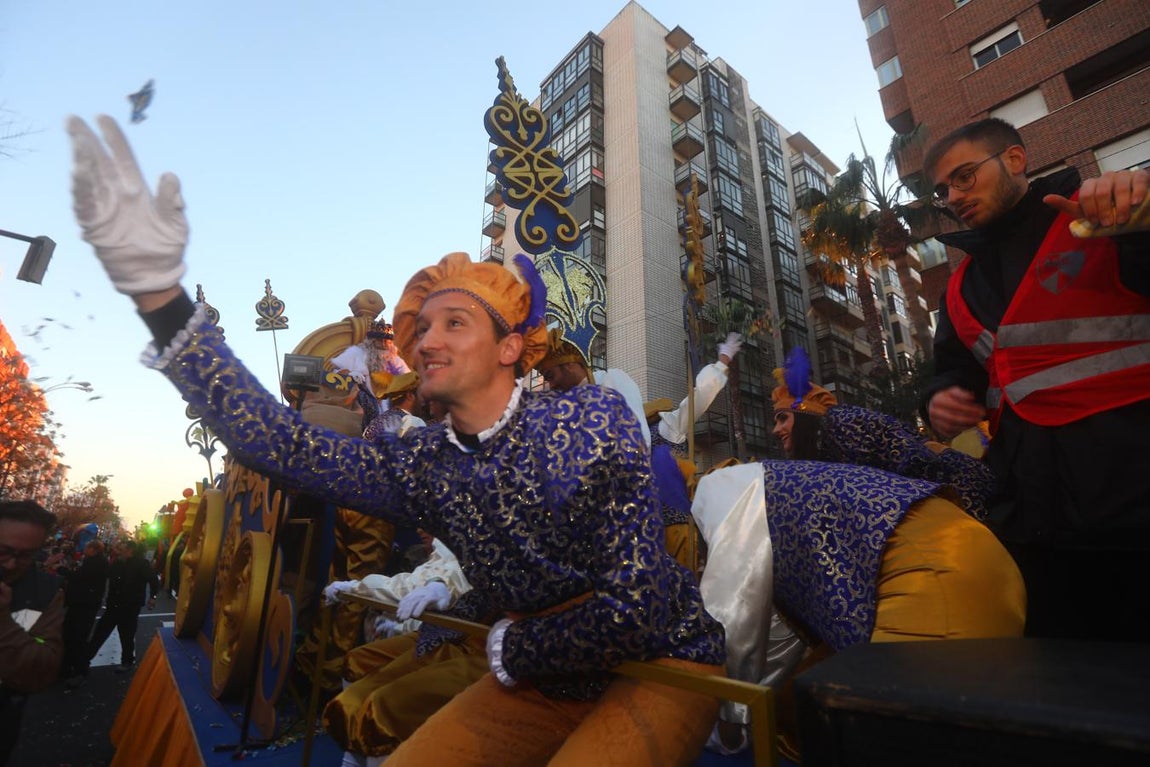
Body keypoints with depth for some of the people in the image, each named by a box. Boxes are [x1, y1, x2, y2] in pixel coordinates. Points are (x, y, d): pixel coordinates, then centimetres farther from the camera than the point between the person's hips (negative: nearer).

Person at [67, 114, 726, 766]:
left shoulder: (593, 416, -22)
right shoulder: (422, 466, -9)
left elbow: (636, 608, -23)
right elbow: (277, 441, -20)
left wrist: (508, 648, -11)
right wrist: (158, 291, -24)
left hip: (663, 664, -3)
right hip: (538, 682, 4)